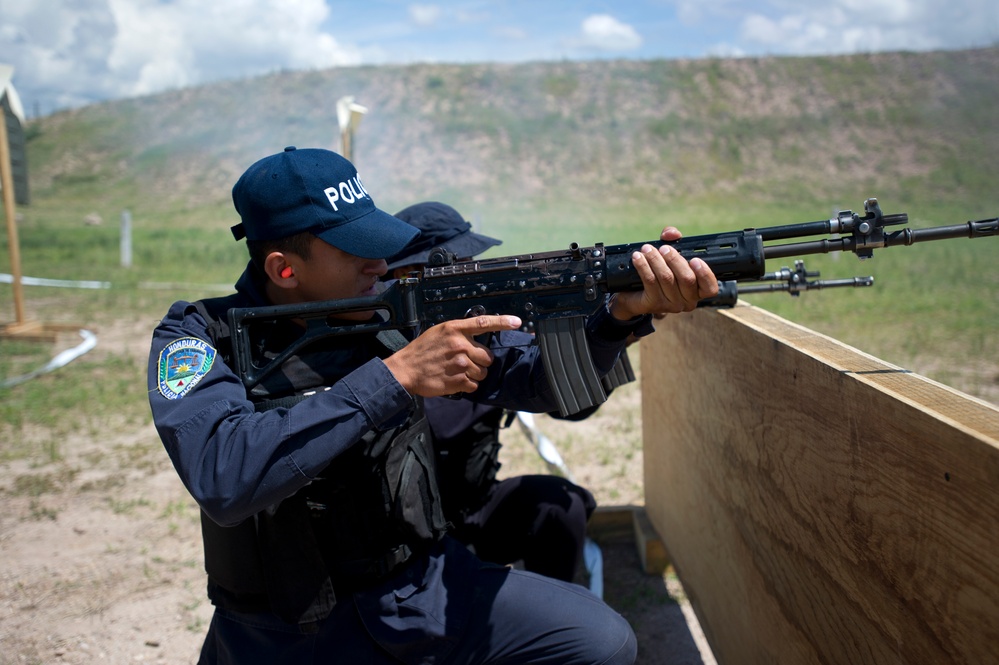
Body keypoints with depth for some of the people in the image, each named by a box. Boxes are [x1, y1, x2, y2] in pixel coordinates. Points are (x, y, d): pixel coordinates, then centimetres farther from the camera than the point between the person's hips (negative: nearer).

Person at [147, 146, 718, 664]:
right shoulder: (199, 338, -14)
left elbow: (536, 380, -5)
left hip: (425, 592, 2)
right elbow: (221, 478, -32)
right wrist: (394, 376, -33)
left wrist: (625, 311, -24)